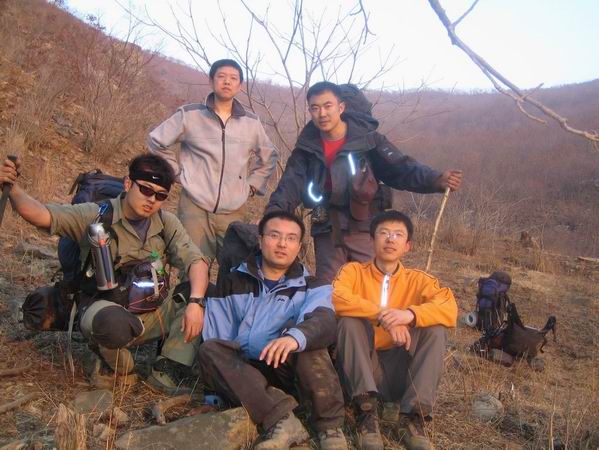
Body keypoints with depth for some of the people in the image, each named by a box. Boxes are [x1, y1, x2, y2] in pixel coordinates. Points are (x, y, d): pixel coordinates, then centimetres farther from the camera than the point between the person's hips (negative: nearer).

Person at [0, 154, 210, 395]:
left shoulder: (167, 222, -1)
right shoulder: (96, 216, -11)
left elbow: (195, 260, -12)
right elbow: (42, 216, -23)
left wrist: (195, 302, -30)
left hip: (156, 311, 4)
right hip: (105, 309, -4)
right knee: (114, 323, -40)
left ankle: (167, 370, -9)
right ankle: (115, 362, -4)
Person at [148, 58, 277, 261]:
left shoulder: (251, 122, 9)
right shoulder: (189, 115, 1)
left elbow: (268, 157, 24)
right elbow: (156, 141, 10)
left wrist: (252, 185, 14)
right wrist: (178, 172, 5)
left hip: (234, 212, 3)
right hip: (195, 208, -2)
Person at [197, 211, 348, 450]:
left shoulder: (311, 288, 4)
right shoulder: (234, 282, 10)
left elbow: (324, 322, -19)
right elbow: (215, 334, 7)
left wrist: (295, 336, -41)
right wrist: (219, 381, -5)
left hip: (289, 370, -2)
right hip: (242, 373, 2)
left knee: (305, 334, -27)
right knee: (209, 350, -24)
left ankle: (330, 426, -26)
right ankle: (282, 419, -36)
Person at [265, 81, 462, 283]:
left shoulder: (367, 138, -7)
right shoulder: (307, 147, 1)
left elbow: (401, 169, -10)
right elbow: (291, 184, -7)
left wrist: (436, 180, -27)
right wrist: (274, 212, -26)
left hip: (366, 230, -2)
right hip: (327, 232, 3)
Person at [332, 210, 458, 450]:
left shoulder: (418, 280, 4)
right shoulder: (354, 271, 0)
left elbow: (450, 309, -15)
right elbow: (336, 297, -22)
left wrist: (410, 314, -33)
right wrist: (382, 314, -33)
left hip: (399, 370, 2)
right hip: (360, 368, -1)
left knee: (435, 328, -18)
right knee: (350, 319, -25)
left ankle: (412, 417, -24)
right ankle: (367, 413, -29)